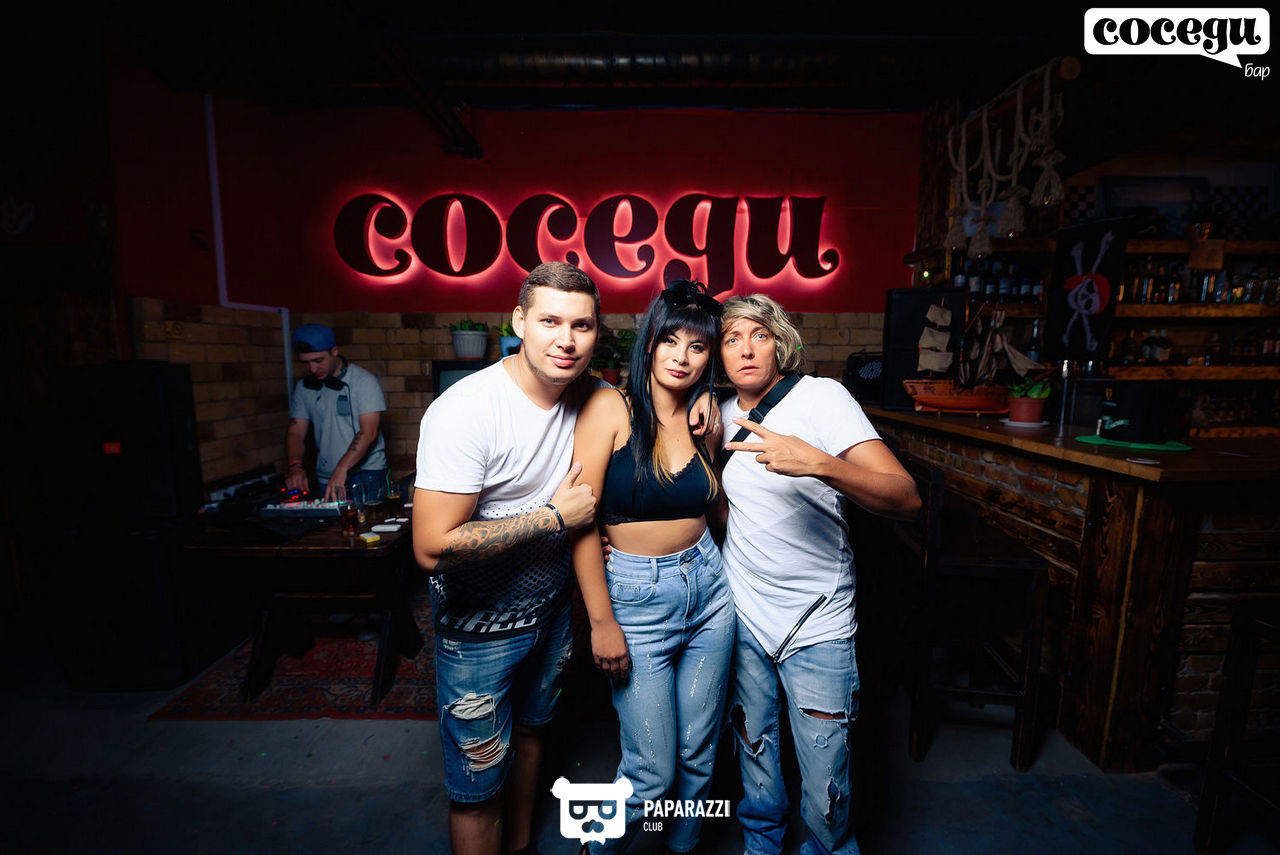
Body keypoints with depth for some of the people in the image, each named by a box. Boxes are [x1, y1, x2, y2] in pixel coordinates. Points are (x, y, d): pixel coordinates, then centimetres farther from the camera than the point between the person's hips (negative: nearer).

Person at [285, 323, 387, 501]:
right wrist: (295, 465, -13)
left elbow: (369, 432, -18)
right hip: (326, 478, 4)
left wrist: (341, 469, -27)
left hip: (367, 472, -4)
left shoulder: (365, 381, -9)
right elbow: (296, 432, 6)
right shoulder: (303, 388, 8)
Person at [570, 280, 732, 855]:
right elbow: (580, 520, -13)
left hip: (708, 589, 5)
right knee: (652, 771, 5)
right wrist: (602, 621, -12)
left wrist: (714, 440, -1)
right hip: (636, 596, -5)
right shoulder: (610, 408, -11)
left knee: (698, 754, 19)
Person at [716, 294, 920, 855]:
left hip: (817, 625, -4)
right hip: (742, 615, 5)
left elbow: (906, 499, -23)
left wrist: (818, 463, -38)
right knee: (752, 749, 22)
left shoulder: (820, 396, -14)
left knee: (825, 797, 8)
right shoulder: (722, 414, 3)